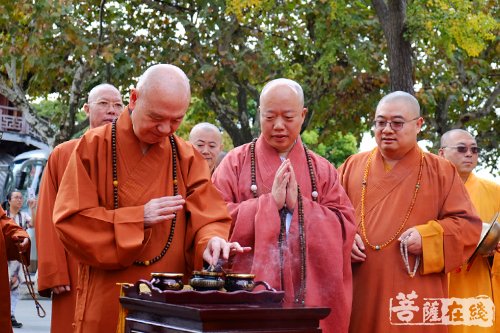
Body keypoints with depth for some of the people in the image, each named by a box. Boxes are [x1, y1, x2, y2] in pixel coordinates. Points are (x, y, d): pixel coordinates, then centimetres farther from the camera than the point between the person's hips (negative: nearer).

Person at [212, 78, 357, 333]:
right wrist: (270, 202, -15)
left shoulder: (322, 170, 10)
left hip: (310, 296, 2)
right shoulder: (236, 162, 3)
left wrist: (299, 205, -11)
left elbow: (345, 227, 0)